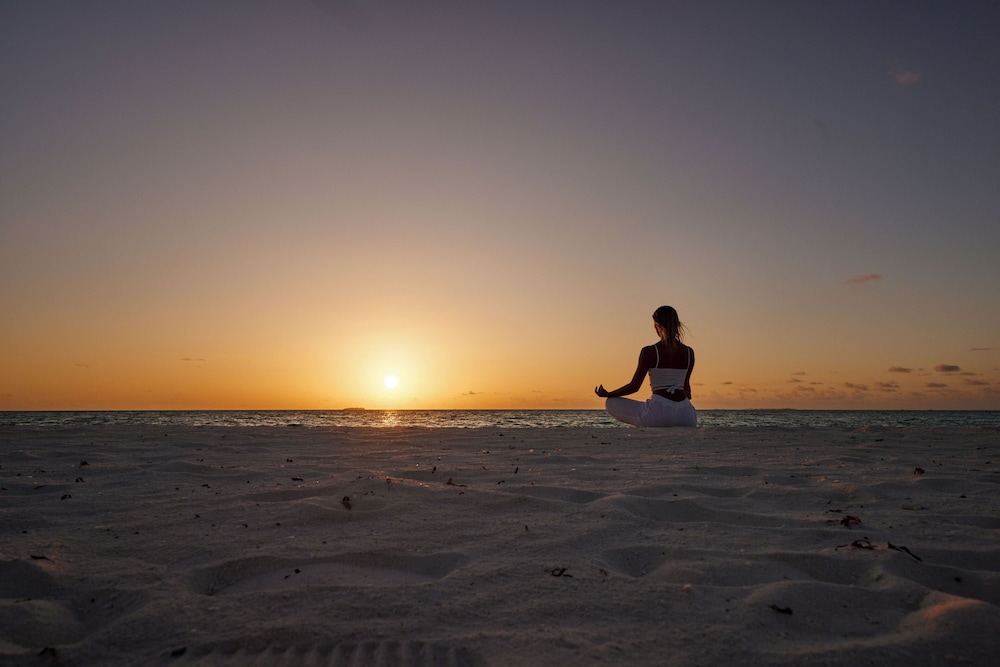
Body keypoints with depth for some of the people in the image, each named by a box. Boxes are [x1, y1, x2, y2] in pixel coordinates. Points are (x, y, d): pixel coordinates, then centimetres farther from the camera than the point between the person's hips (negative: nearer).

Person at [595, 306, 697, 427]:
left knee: (610, 403, 13)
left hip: (659, 411, -5)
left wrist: (607, 394, 13)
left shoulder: (649, 352, -5)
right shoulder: (689, 353, 7)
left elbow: (634, 386, -2)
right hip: (685, 414, 5)